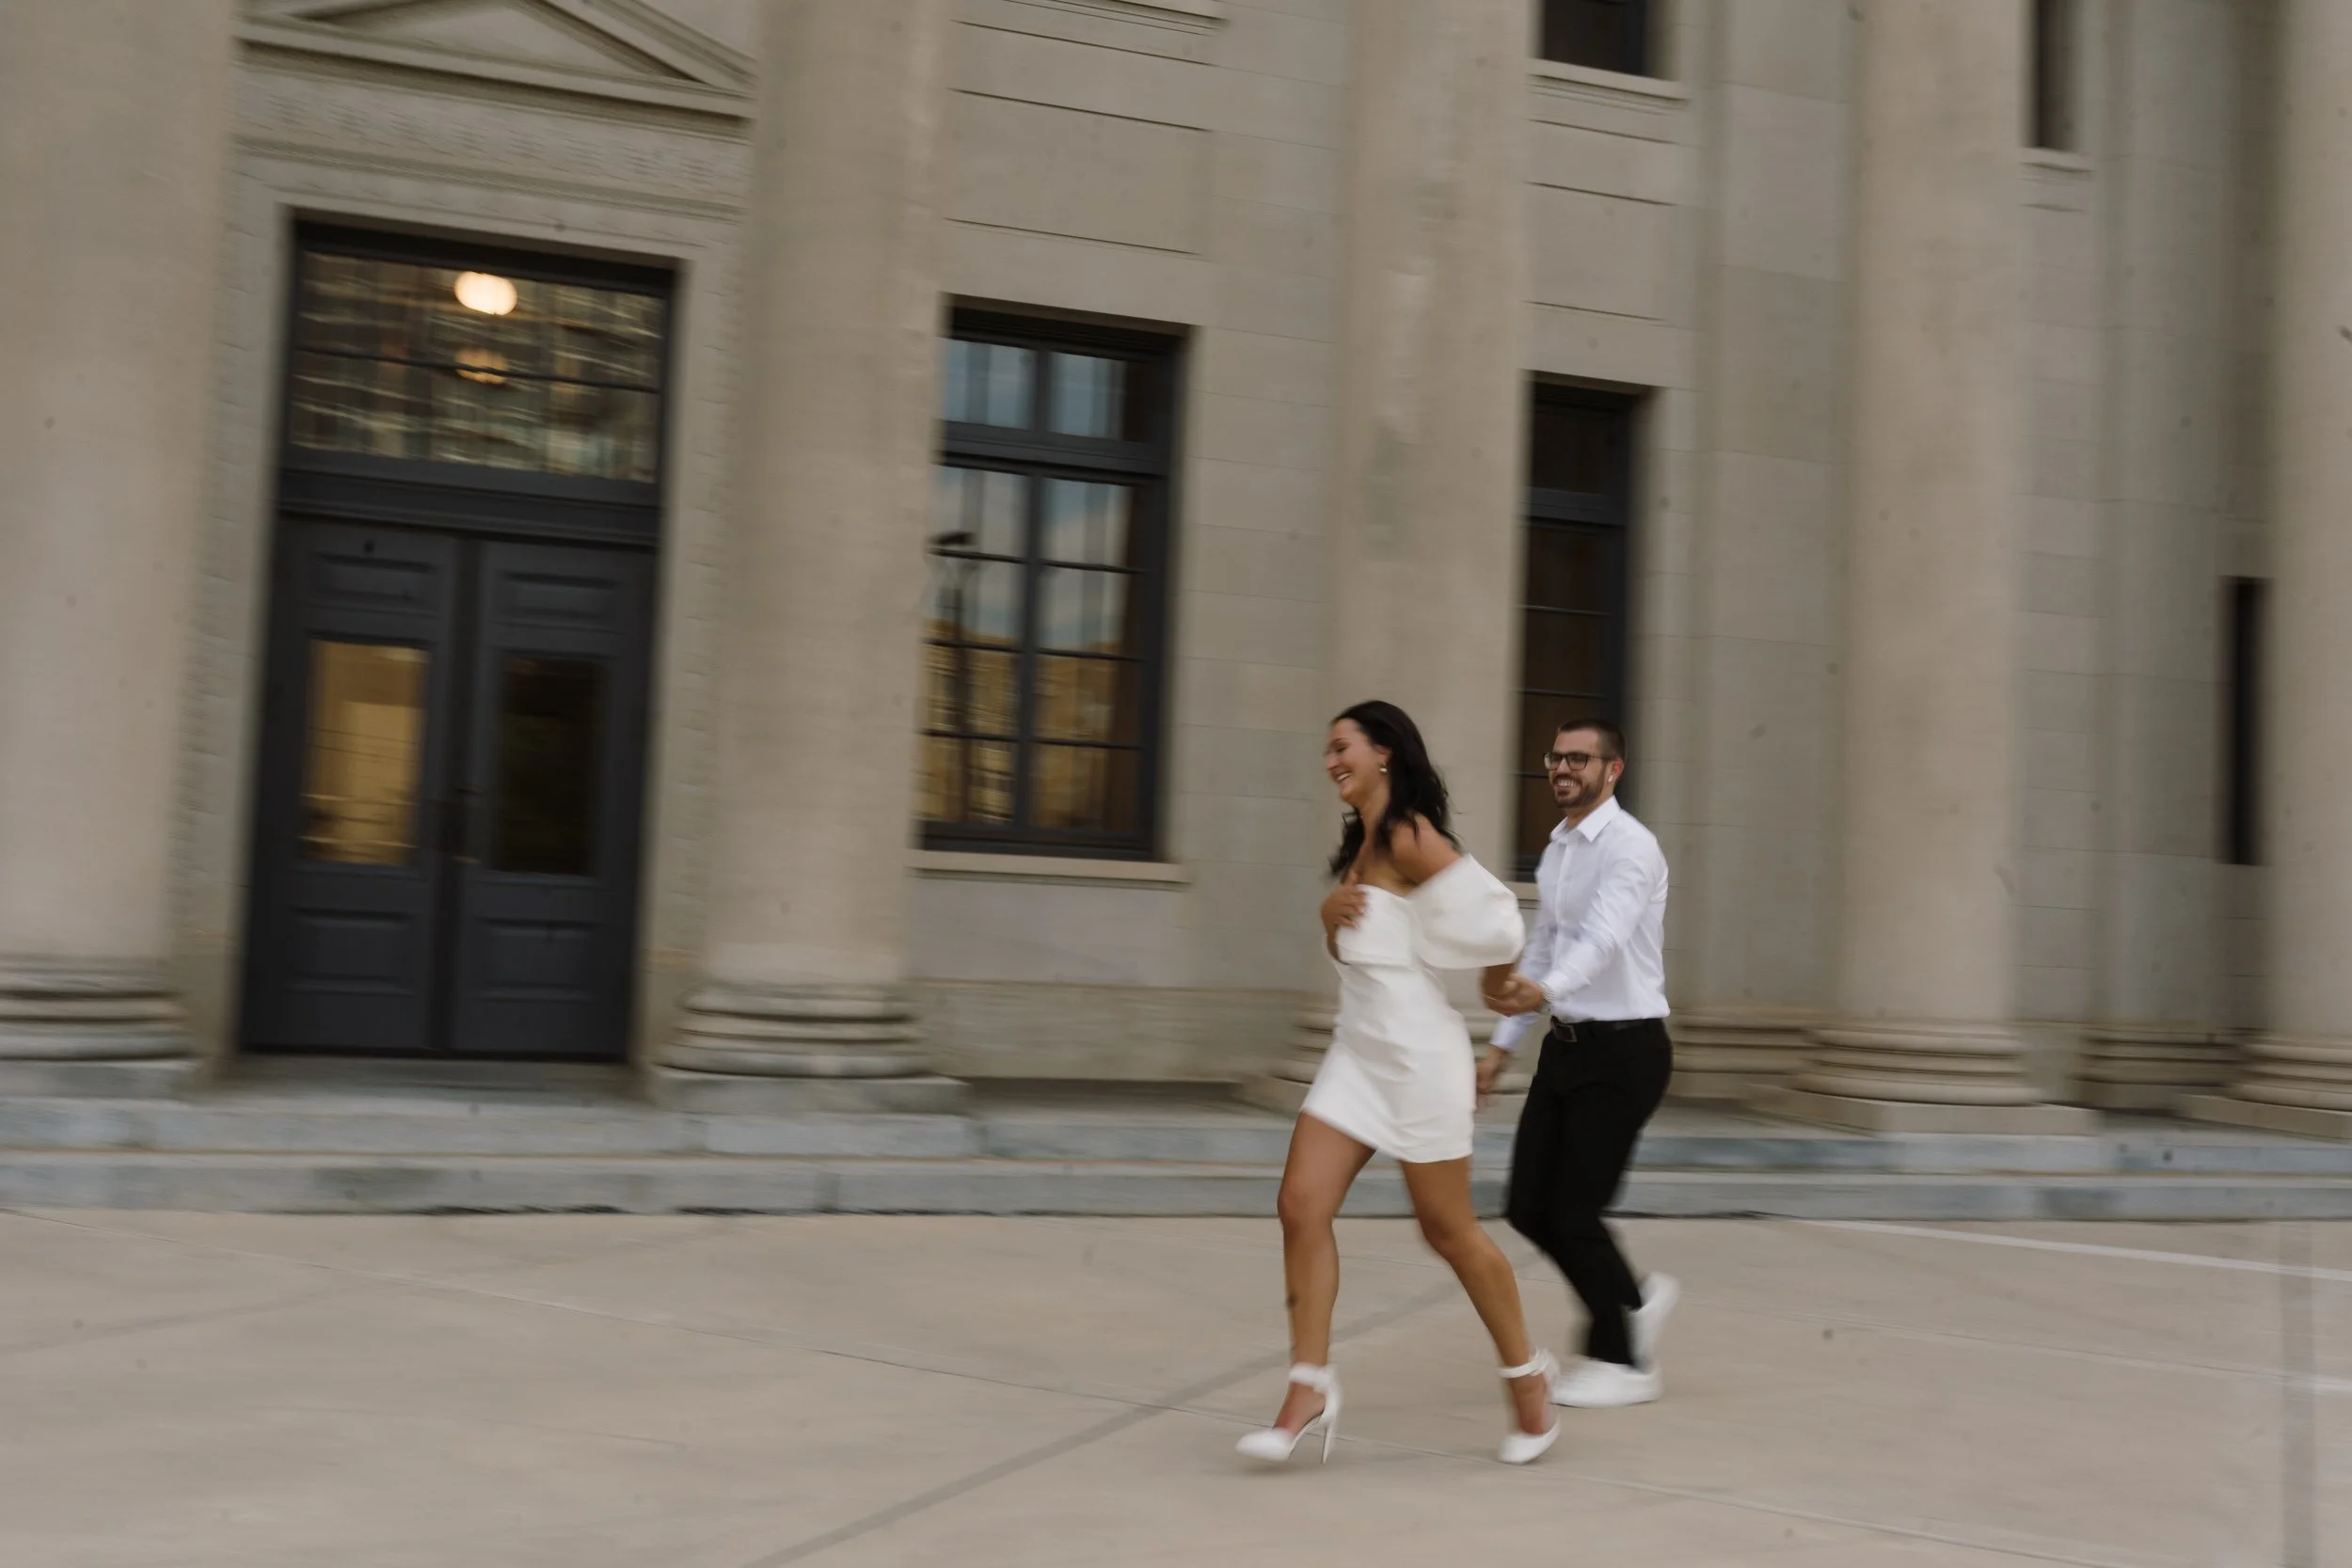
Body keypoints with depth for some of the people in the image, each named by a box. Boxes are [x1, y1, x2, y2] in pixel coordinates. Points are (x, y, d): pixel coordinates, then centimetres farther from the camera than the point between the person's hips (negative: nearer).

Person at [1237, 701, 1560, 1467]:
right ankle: (1310, 1389, 5)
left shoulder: (1409, 838, -14)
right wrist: (1331, 915, 1)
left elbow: (1494, 923, -22)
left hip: (1417, 1052, -8)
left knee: (1448, 1229, 4)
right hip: (1358, 1049, 8)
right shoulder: (1360, 842, 13)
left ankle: (1528, 1378, 24)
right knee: (1301, 1207, -2)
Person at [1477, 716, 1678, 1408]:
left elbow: (1604, 937, -31)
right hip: (1566, 1043, 8)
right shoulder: (1555, 851, 13)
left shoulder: (1630, 847, -14)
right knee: (1529, 1208, 6)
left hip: (1624, 1047, -8)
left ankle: (1623, 1363, 15)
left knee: (1575, 1211, -5)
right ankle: (1635, 1301, 30)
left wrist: (1543, 992, -49)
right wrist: (1503, 1043, 19)